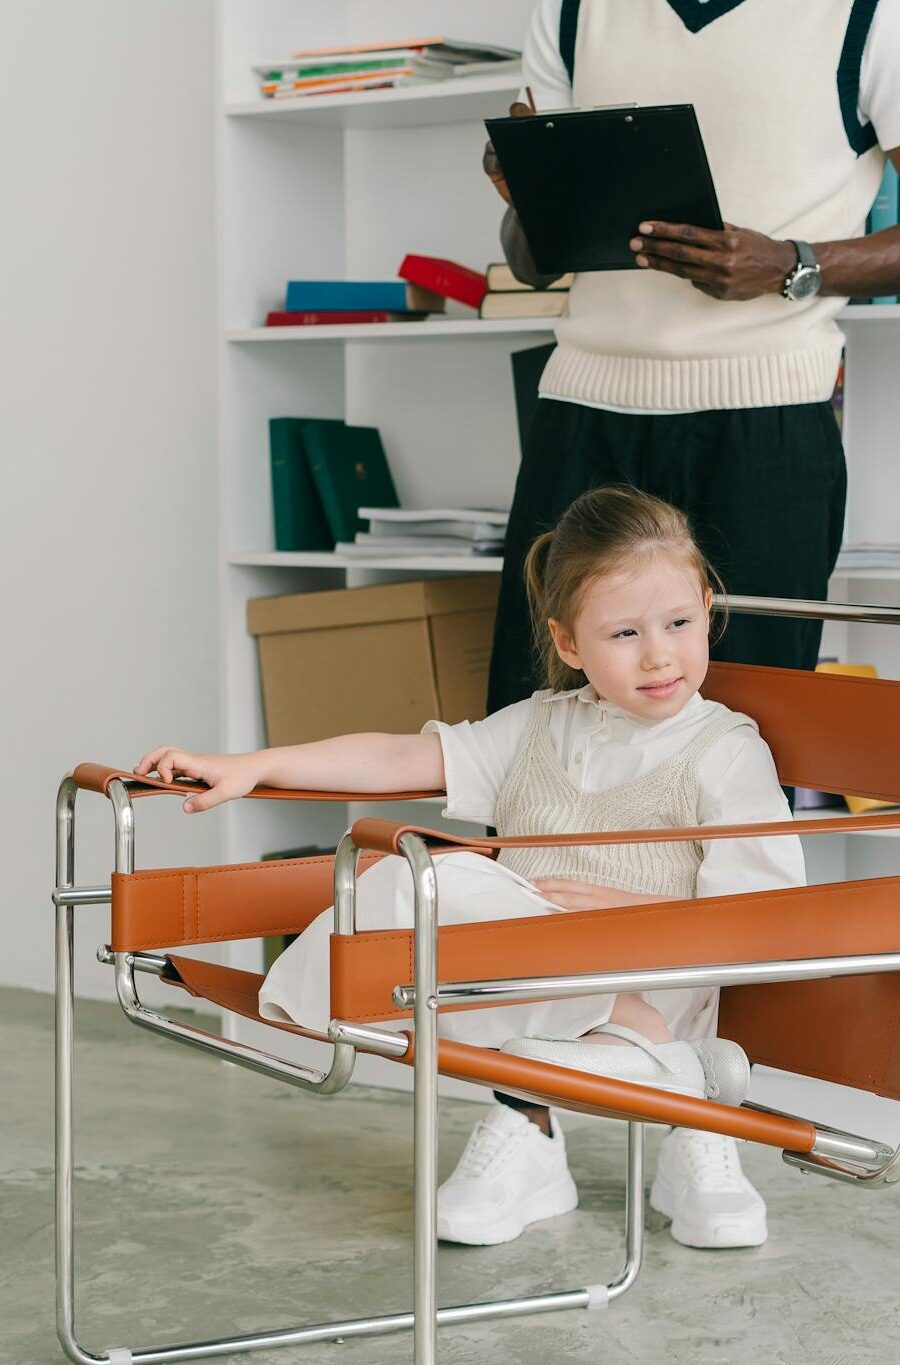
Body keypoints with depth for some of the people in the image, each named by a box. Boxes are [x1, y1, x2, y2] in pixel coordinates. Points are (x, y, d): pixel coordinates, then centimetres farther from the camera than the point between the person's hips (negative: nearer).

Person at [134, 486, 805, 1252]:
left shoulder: (728, 752, 0)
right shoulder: (541, 728, 17)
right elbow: (404, 759, 15)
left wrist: (620, 905, -16)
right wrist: (250, 768, 7)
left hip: (649, 986, -6)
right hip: (528, 982, 6)